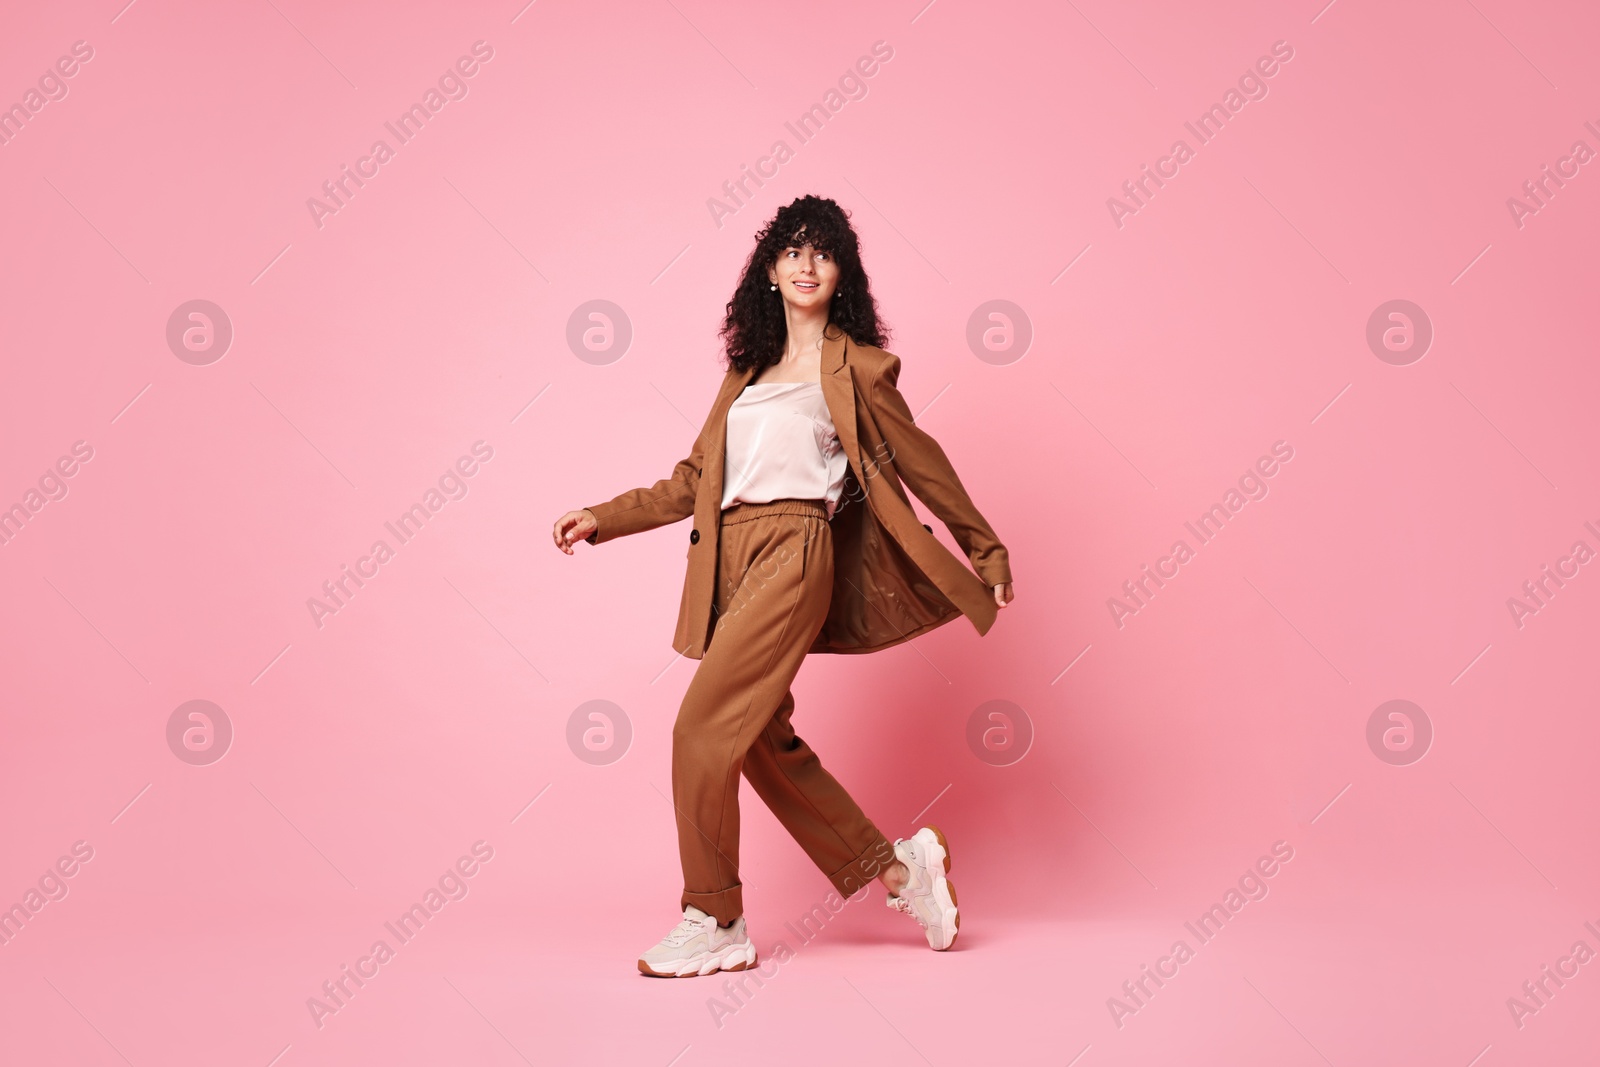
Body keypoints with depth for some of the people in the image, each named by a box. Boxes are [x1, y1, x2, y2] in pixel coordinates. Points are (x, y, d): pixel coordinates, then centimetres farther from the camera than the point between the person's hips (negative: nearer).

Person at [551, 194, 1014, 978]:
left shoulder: (853, 367, 5)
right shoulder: (749, 369, 21)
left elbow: (921, 465, 10)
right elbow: (697, 477, 22)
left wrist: (988, 554, 15)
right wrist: (604, 518, 15)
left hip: (792, 554, -7)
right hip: (733, 557, 7)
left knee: (703, 728, -12)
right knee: (762, 740, 5)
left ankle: (715, 925, 3)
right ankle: (896, 868, 21)